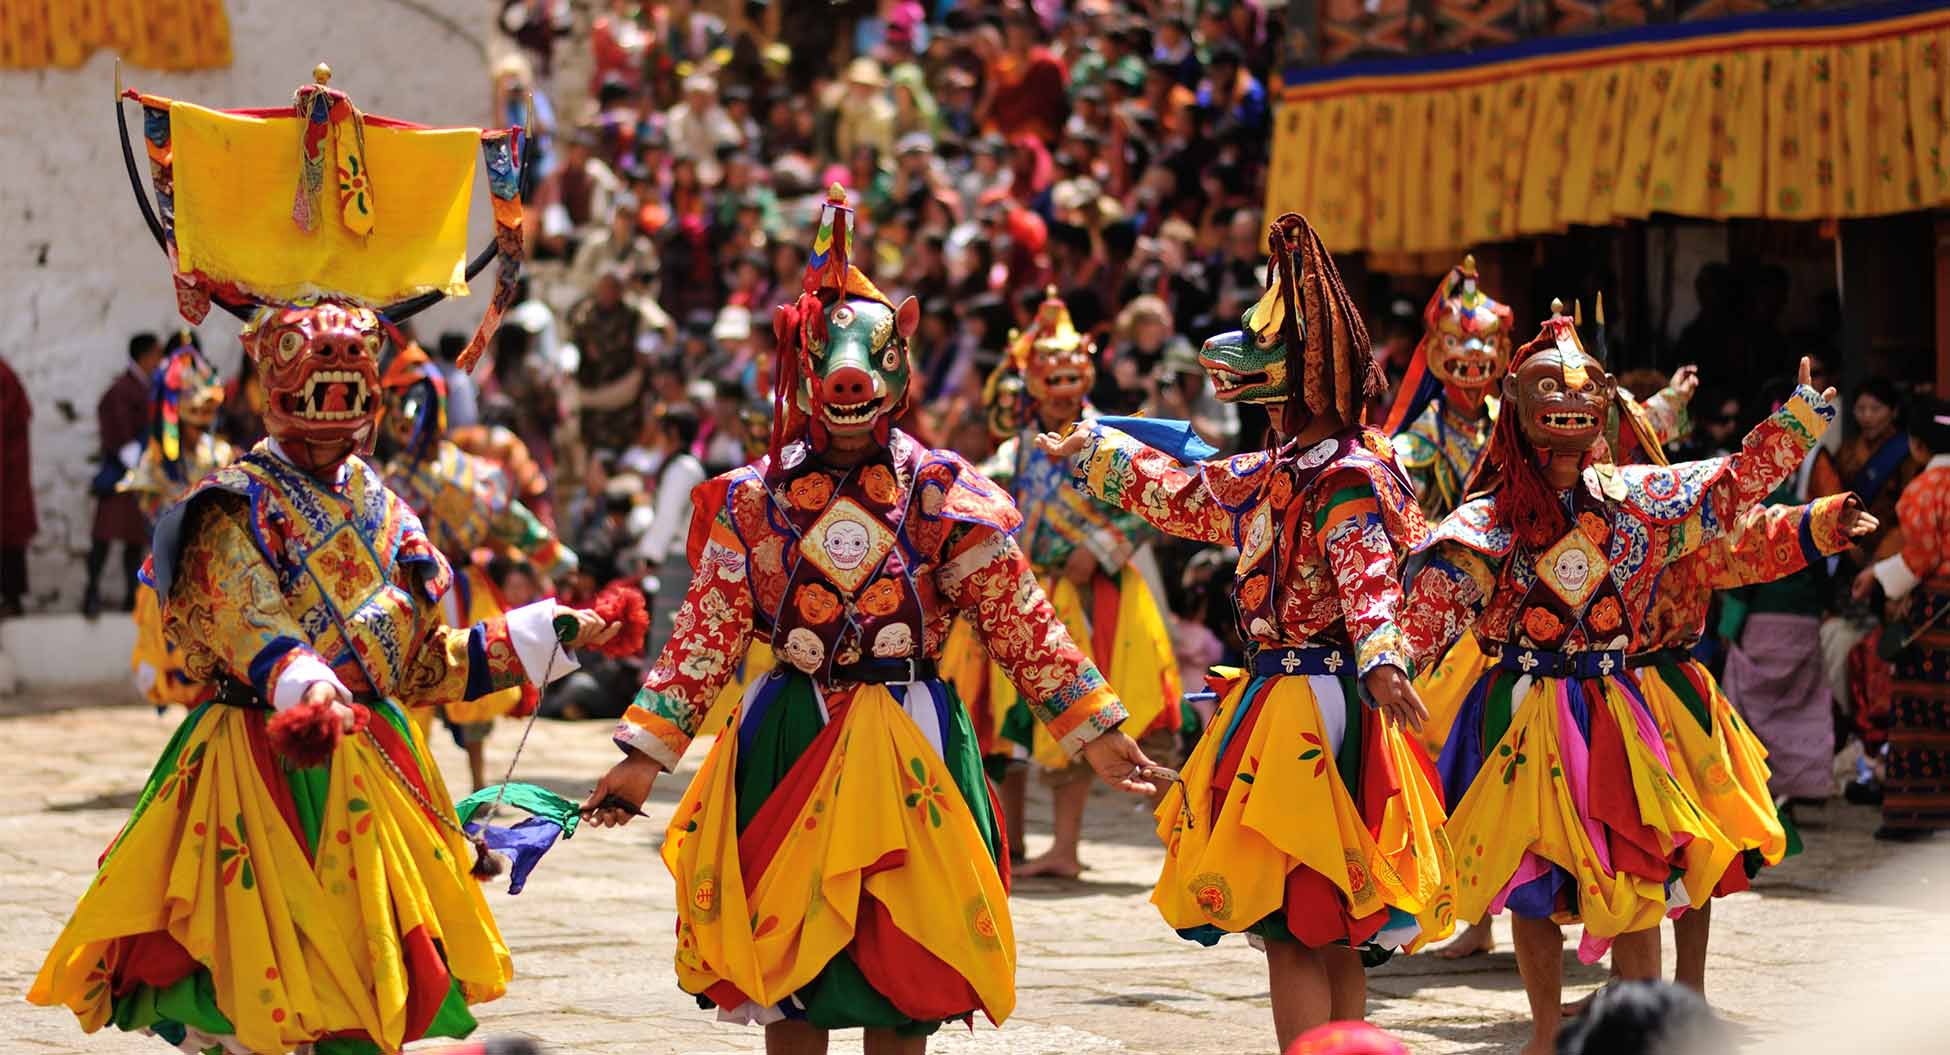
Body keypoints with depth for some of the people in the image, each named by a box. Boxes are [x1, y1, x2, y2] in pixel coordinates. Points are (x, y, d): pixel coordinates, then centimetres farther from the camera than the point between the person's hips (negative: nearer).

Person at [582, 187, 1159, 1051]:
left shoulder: (944, 496, 0)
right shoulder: (754, 501, 3)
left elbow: (1020, 624, 0)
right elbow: (706, 634, 4)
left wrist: (1094, 732, -3)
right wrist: (645, 755, 0)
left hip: (907, 743, -1)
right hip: (787, 746, 1)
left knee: (902, 979, 3)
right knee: (786, 972, 5)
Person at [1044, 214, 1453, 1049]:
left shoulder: (1347, 480, -14)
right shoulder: (1275, 473, 14)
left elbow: (1369, 575, -32)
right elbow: (1185, 494, 32)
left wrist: (1379, 660, -51)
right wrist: (1095, 451, 44)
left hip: (1317, 707, -9)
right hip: (1279, 694, 9)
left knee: (1293, 932, -10)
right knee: (1326, 936, 11)